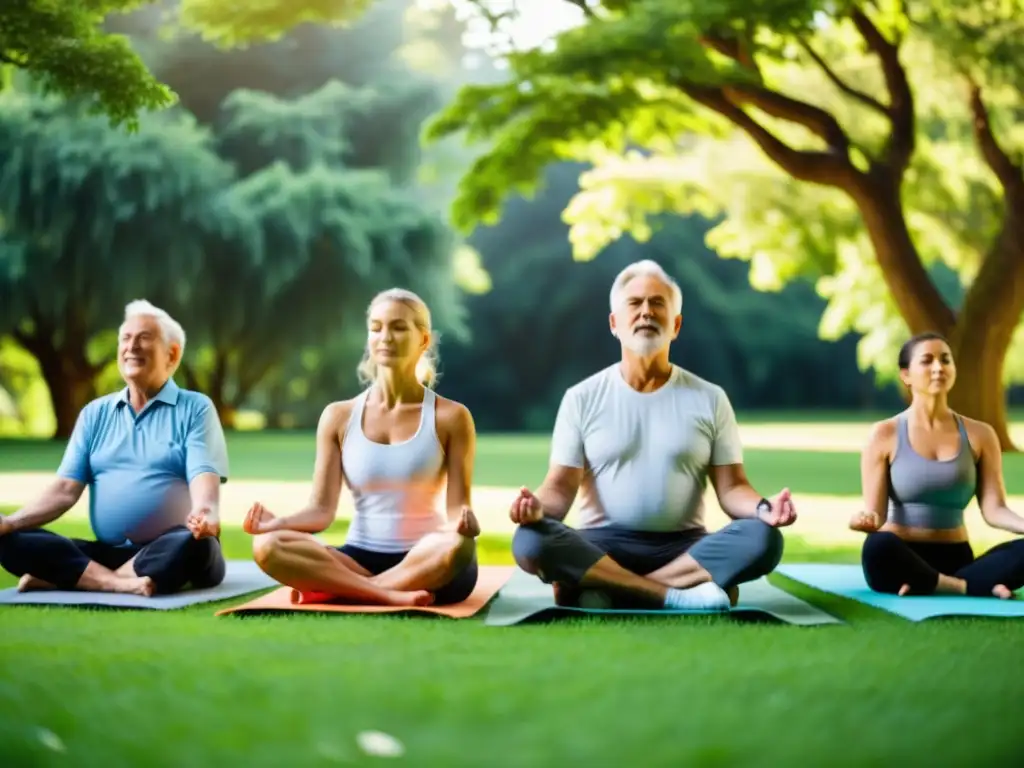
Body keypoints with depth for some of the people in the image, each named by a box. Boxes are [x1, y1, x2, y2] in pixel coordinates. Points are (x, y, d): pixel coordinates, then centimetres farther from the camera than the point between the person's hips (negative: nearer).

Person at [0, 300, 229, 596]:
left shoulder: (195, 408, 4)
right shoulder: (95, 413, 16)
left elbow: (204, 475, -11)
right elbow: (66, 488, 9)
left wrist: (204, 513, -35)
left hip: (170, 552, -3)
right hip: (109, 551, 4)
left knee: (197, 545, -39)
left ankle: (66, 577, -30)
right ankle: (122, 583, -33)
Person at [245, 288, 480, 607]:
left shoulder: (450, 417, -1)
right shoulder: (339, 417, 5)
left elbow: (457, 506, -5)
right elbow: (321, 510, 2)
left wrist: (464, 518, -29)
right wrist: (277, 522, -18)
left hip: (427, 565, -1)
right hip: (360, 559, 2)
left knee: (457, 545, -39)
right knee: (267, 546, -25)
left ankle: (333, 589, -26)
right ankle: (392, 596, -31)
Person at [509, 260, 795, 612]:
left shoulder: (710, 399, 8)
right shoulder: (582, 398, 6)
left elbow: (730, 488, 4)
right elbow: (561, 487, 1)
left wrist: (763, 509, -20)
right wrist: (538, 507, -24)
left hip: (685, 548, 1)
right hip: (603, 546, -1)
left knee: (764, 540, -29)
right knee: (531, 542, -31)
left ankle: (607, 589, -26)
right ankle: (677, 594, -29)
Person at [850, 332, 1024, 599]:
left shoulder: (980, 435, 7)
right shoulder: (885, 434, -1)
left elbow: (993, 510, -1)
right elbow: (876, 512, -6)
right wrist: (866, 521, -31)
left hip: (956, 560, 3)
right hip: (901, 559, -2)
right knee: (879, 546, -39)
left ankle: (927, 586, -24)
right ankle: (968, 588, -24)